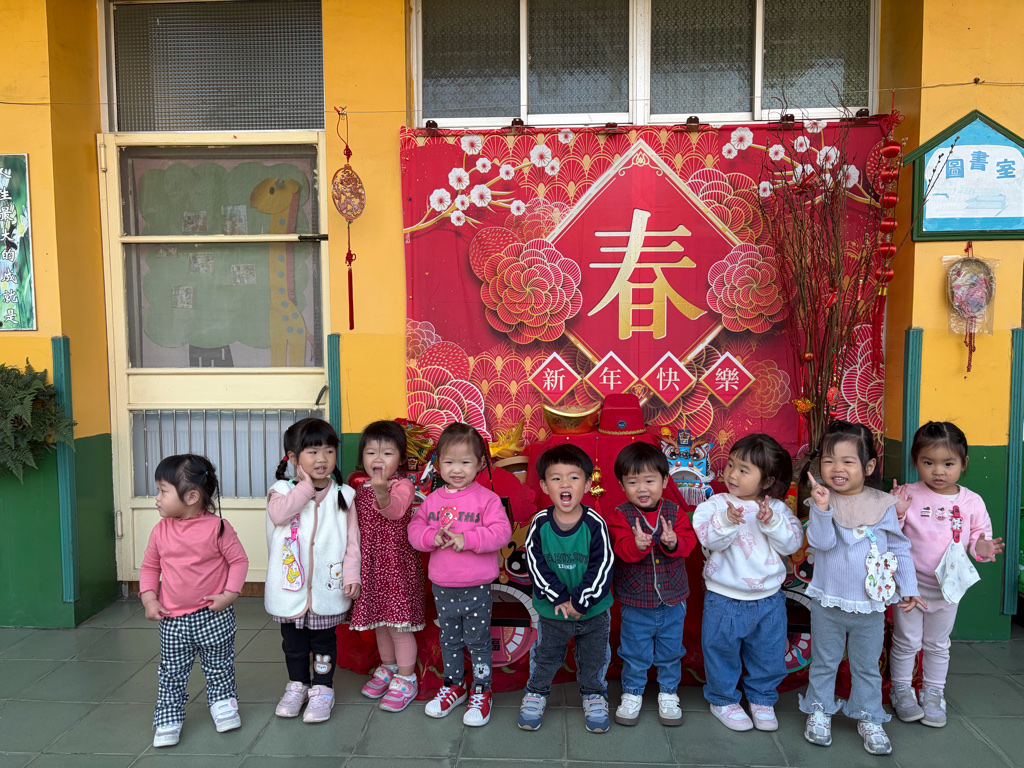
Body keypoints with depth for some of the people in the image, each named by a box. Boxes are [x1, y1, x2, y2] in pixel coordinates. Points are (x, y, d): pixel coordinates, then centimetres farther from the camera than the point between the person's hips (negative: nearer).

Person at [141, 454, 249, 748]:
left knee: (218, 668, 14)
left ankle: (224, 707, 34)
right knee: (172, 673, 11)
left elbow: (239, 560, -8)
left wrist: (229, 594, -16)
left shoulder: (217, 527, -14)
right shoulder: (160, 531, -2)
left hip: (213, 616, -3)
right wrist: (149, 599, -1)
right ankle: (168, 721, 26)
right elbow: (149, 566, 10)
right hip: (172, 619, 3)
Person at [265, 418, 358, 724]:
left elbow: (351, 539, -2)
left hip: (327, 586, 0)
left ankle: (322, 688, 28)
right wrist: (306, 485, -22)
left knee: (323, 640, 12)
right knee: (293, 640, 17)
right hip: (290, 584, 1)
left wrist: (352, 574, -8)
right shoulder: (283, 490, -5)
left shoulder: (342, 495, -3)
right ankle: (297, 685, 36)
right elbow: (279, 514, -27)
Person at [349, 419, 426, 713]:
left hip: (398, 565, -7)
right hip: (371, 565, 7)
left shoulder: (402, 485, -16)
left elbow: (395, 510, -39)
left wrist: (383, 494, -59)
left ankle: (406, 680, 19)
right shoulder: (361, 489, 7)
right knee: (380, 622, 21)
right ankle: (387, 668, 41)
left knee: (399, 625, 2)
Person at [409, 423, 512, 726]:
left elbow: (501, 532, -18)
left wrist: (466, 539, -27)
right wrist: (432, 537, -19)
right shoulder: (432, 500, 2)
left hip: (476, 587, -4)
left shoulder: (487, 499, -11)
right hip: (442, 587, 4)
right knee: (449, 639, 21)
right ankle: (454, 685, 39)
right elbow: (414, 529, 2)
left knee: (478, 640, 10)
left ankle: (481, 691, 27)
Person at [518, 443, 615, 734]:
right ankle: (536, 693, 42)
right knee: (544, 656, 19)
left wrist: (579, 601, -18)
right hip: (552, 609, 1)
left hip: (594, 610, 0)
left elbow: (602, 567, -16)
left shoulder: (595, 524, -19)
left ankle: (594, 695, 42)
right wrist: (559, 599, -17)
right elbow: (536, 564, -12)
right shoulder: (539, 524, -15)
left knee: (594, 657, 18)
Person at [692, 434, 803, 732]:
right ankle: (723, 699, 35)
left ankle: (762, 699, 41)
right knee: (722, 651, 12)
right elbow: (709, 539, -21)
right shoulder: (717, 504, -10)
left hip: (768, 599, 2)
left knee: (769, 654, 17)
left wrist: (772, 523, -25)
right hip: (725, 599, -2)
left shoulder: (777, 508, -2)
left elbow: (792, 543, -10)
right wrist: (726, 520, -38)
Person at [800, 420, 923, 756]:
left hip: (870, 605, 1)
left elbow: (900, 548, 2)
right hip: (828, 602, -1)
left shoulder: (883, 505, -6)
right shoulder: (822, 502, -9)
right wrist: (822, 507, -33)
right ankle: (819, 710, 34)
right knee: (824, 662, 15)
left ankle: (868, 718, 34)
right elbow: (821, 542, -21)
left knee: (867, 666, 16)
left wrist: (908, 588, 2)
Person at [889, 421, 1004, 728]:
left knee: (938, 645, 19)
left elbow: (979, 535, 3)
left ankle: (933, 694, 37)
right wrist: (895, 515, -31)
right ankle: (901, 690, 30)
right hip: (910, 584, -2)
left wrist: (982, 547, -19)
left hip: (948, 586, 2)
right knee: (906, 642, 11)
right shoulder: (907, 495, -13)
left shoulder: (971, 502, -6)